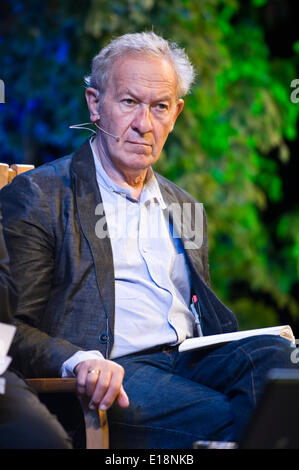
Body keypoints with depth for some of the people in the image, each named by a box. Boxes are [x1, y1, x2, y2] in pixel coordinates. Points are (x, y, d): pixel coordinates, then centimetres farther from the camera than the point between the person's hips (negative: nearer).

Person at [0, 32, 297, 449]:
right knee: (223, 420, -34)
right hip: (115, 374, -6)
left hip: (191, 359, 7)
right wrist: (81, 360, -24)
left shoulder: (184, 208, 27)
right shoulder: (38, 196, 6)